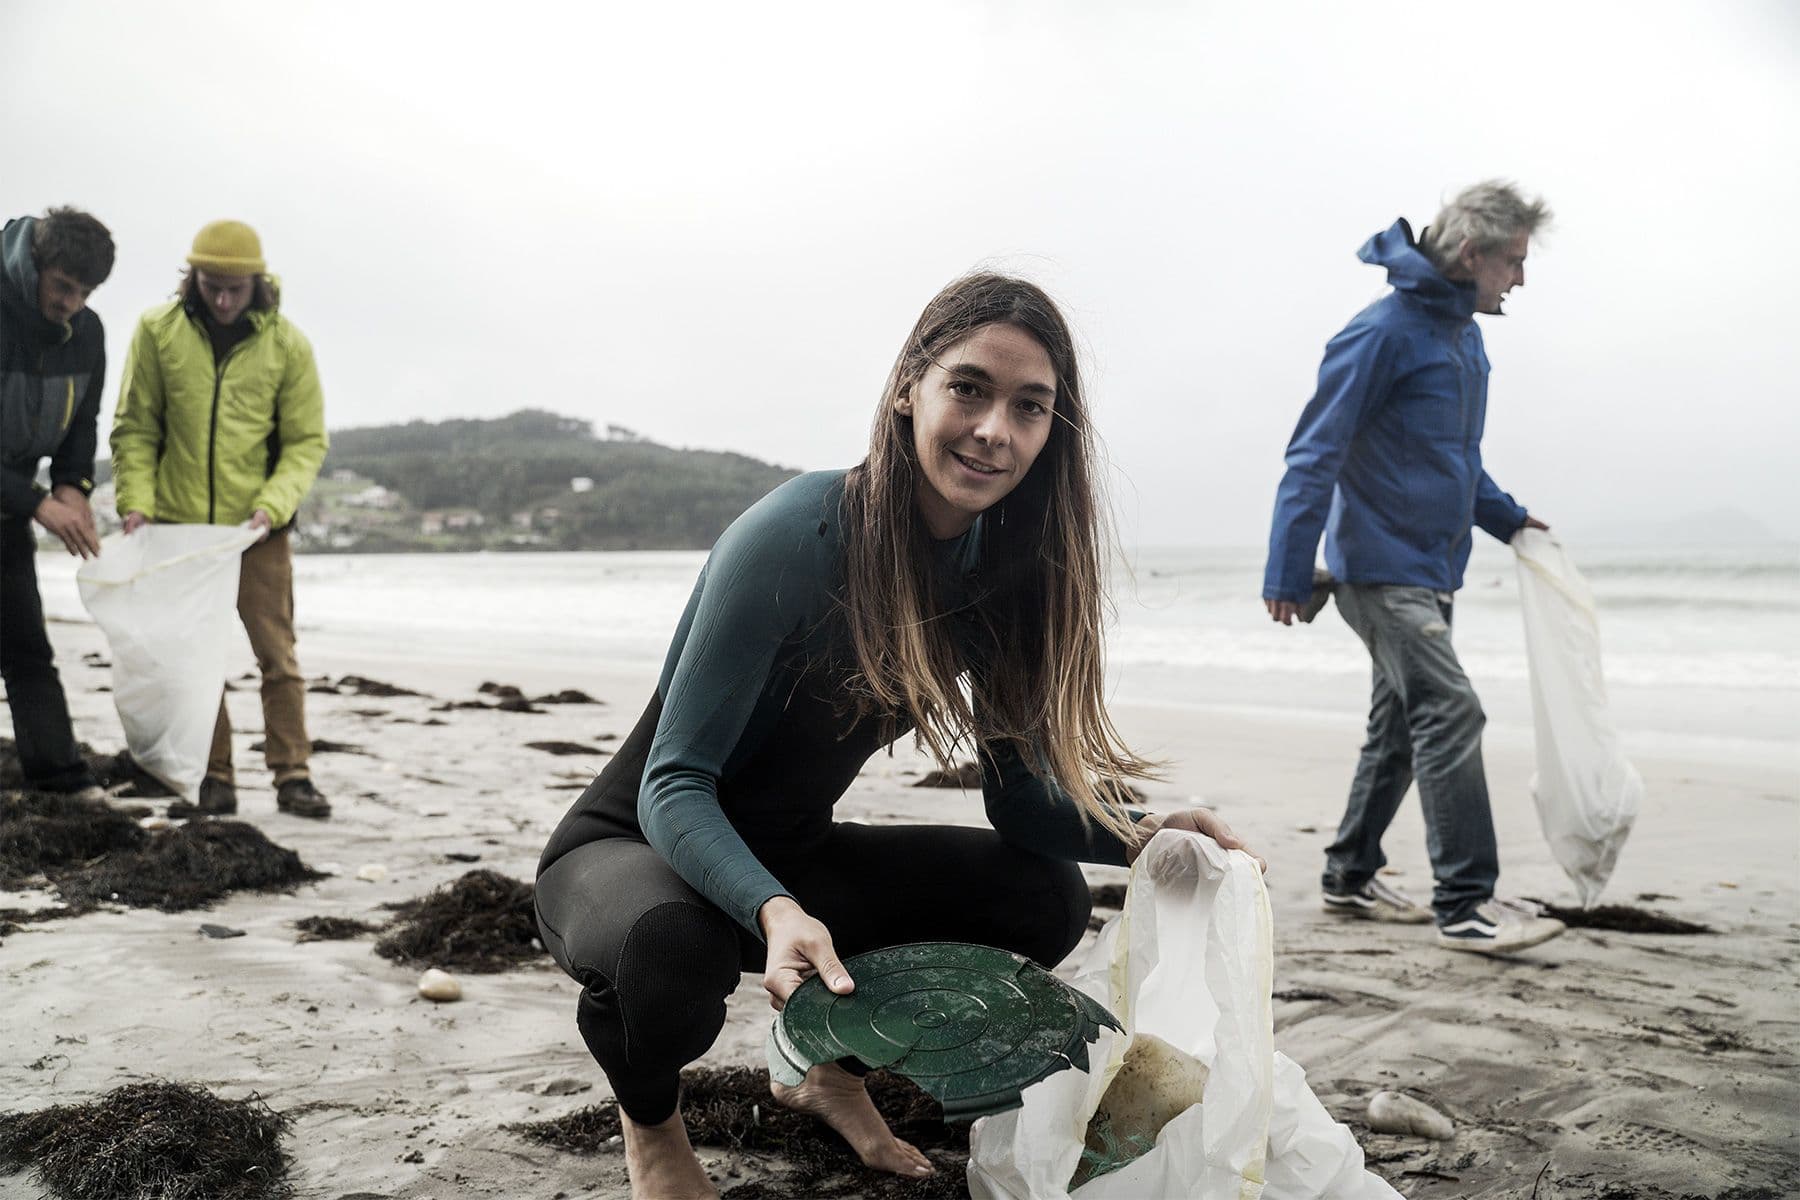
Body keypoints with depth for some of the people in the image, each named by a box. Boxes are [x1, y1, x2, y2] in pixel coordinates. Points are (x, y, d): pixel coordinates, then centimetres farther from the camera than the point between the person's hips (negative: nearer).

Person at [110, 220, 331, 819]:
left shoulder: (287, 344, -2)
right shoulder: (157, 331, -1)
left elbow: (307, 440, 1)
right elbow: (134, 428, 5)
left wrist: (272, 504, -13)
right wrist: (136, 499, -7)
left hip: (258, 528, -1)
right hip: (179, 523, 1)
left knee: (277, 652, 0)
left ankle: (292, 774, 5)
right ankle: (214, 777, 15)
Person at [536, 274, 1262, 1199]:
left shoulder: (1002, 568, -7)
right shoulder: (796, 534, -27)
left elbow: (1020, 799, -2)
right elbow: (674, 784, -27)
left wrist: (1144, 836, -20)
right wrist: (774, 911, -45)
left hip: (790, 857, 6)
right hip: (637, 847, -6)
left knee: (1049, 900, -4)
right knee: (674, 942, -39)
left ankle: (834, 1064, 19)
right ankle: (649, 1114, 0)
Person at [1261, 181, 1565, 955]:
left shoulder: (1465, 337, 15)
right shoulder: (1385, 332, -14)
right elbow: (1315, 456, -16)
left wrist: (1506, 518, 17)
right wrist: (1287, 574, -18)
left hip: (1429, 569, 10)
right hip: (1381, 564, -10)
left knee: (1399, 725, 13)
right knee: (1450, 713, -15)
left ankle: (1351, 877, 24)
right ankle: (1464, 903, -10)